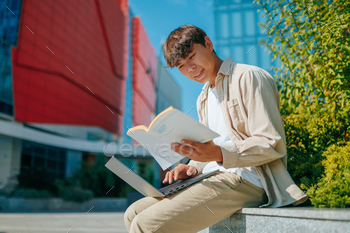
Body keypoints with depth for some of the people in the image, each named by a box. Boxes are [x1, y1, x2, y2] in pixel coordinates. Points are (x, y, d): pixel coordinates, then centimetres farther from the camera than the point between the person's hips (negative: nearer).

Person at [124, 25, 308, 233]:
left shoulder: (248, 77, -4)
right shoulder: (203, 99, 23)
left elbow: (273, 144, -13)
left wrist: (218, 154, -25)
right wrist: (194, 167, 2)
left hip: (245, 179, -8)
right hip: (214, 178, 9)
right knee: (134, 214, 0)